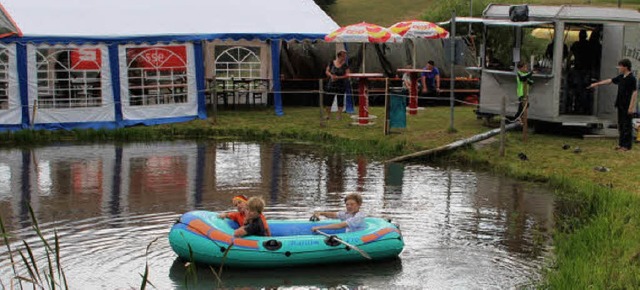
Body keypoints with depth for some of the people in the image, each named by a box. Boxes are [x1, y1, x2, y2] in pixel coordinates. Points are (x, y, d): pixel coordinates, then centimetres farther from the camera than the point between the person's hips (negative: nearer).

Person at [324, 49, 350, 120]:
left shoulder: (345, 65, -5)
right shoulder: (332, 63, 0)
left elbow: (347, 75, -9)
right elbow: (327, 71, 8)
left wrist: (338, 77, -19)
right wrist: (331, 75, -12)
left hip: (341, 85, -1)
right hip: (331, 84, 1)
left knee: (340, 100, 3)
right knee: (328, 99, 2)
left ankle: (339, 114, 13)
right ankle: (327, 115, 12)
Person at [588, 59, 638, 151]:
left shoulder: (632, 79, -13)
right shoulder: (621, 77, 11)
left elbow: (635, 93, -16)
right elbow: (610, 80, 22)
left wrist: (632, 107, -20)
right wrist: (597, 84, 23)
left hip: (627, 106, -8)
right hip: (621, 105, 8)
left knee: (626, 126, -4)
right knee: (620, 125, 11)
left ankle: (626, 145, 1)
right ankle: (621, 143, 18)